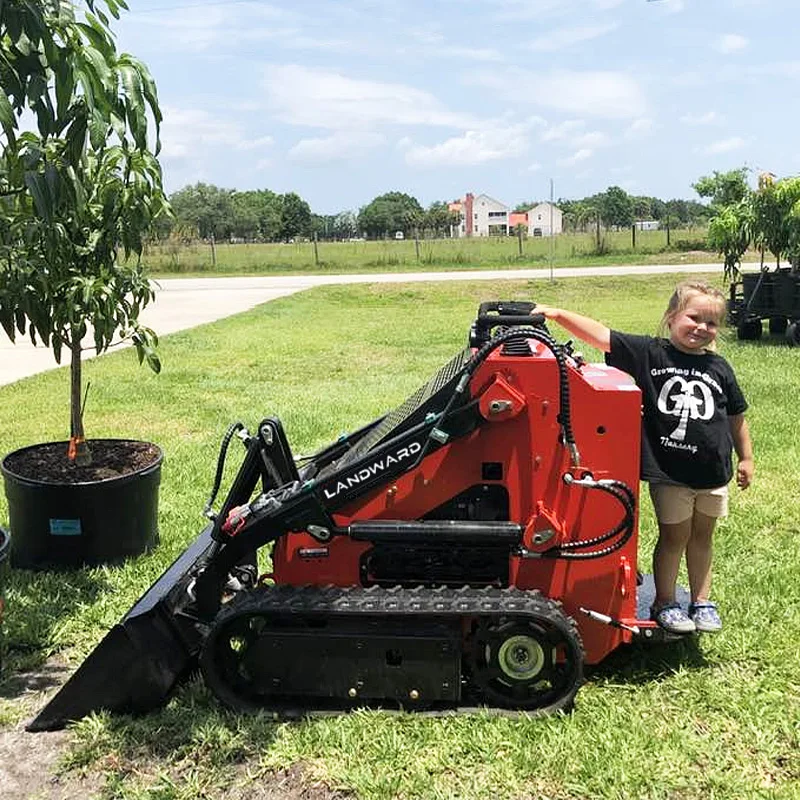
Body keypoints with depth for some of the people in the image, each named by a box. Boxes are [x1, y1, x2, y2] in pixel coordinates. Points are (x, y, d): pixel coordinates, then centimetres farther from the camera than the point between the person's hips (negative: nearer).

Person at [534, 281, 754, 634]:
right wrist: (559, 314, -24)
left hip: (712, 472, 3)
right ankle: (664, 603, 25)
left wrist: (746, 458, 16)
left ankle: (702, 601, 32)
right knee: (674, 535, 7)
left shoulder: (719, 369, 3)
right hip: (668, 471, -3)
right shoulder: (649, 353, -7)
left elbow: (736, 416, 14)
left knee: (701, 536, 16)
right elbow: (602, 336, -16)